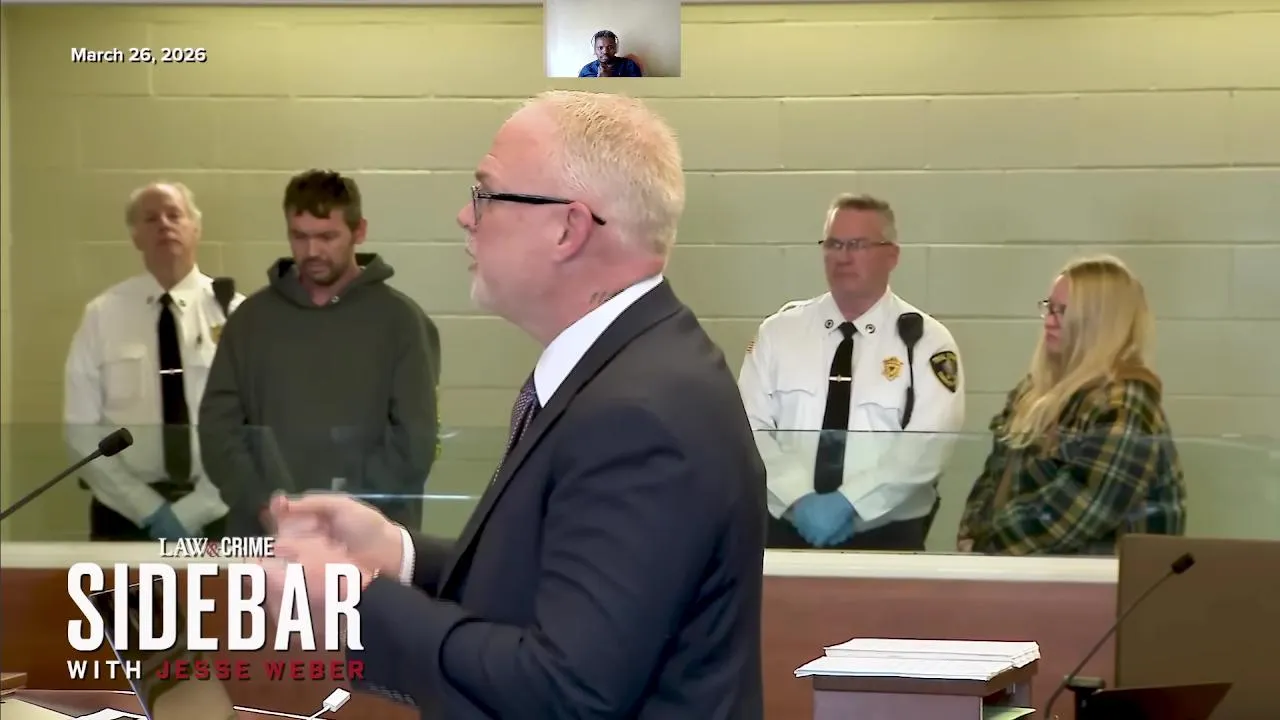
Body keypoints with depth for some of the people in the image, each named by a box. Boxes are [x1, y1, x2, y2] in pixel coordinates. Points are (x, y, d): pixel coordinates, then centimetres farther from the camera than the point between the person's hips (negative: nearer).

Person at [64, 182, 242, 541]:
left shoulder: (233, 312, 0)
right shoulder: (102, 314, 0)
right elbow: (81, 429, -3)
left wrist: (192, 511, -12)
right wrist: (148, 509, -11)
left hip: (214, 515, 0)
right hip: (125, 514, 0)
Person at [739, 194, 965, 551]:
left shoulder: (927, 340, 1)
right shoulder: (779, 332, 7)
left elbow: (928, 443, -10)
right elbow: (751, 427, -1)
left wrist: (850, 503, -18)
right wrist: (798, 498, -15)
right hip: (787, 529, 2)